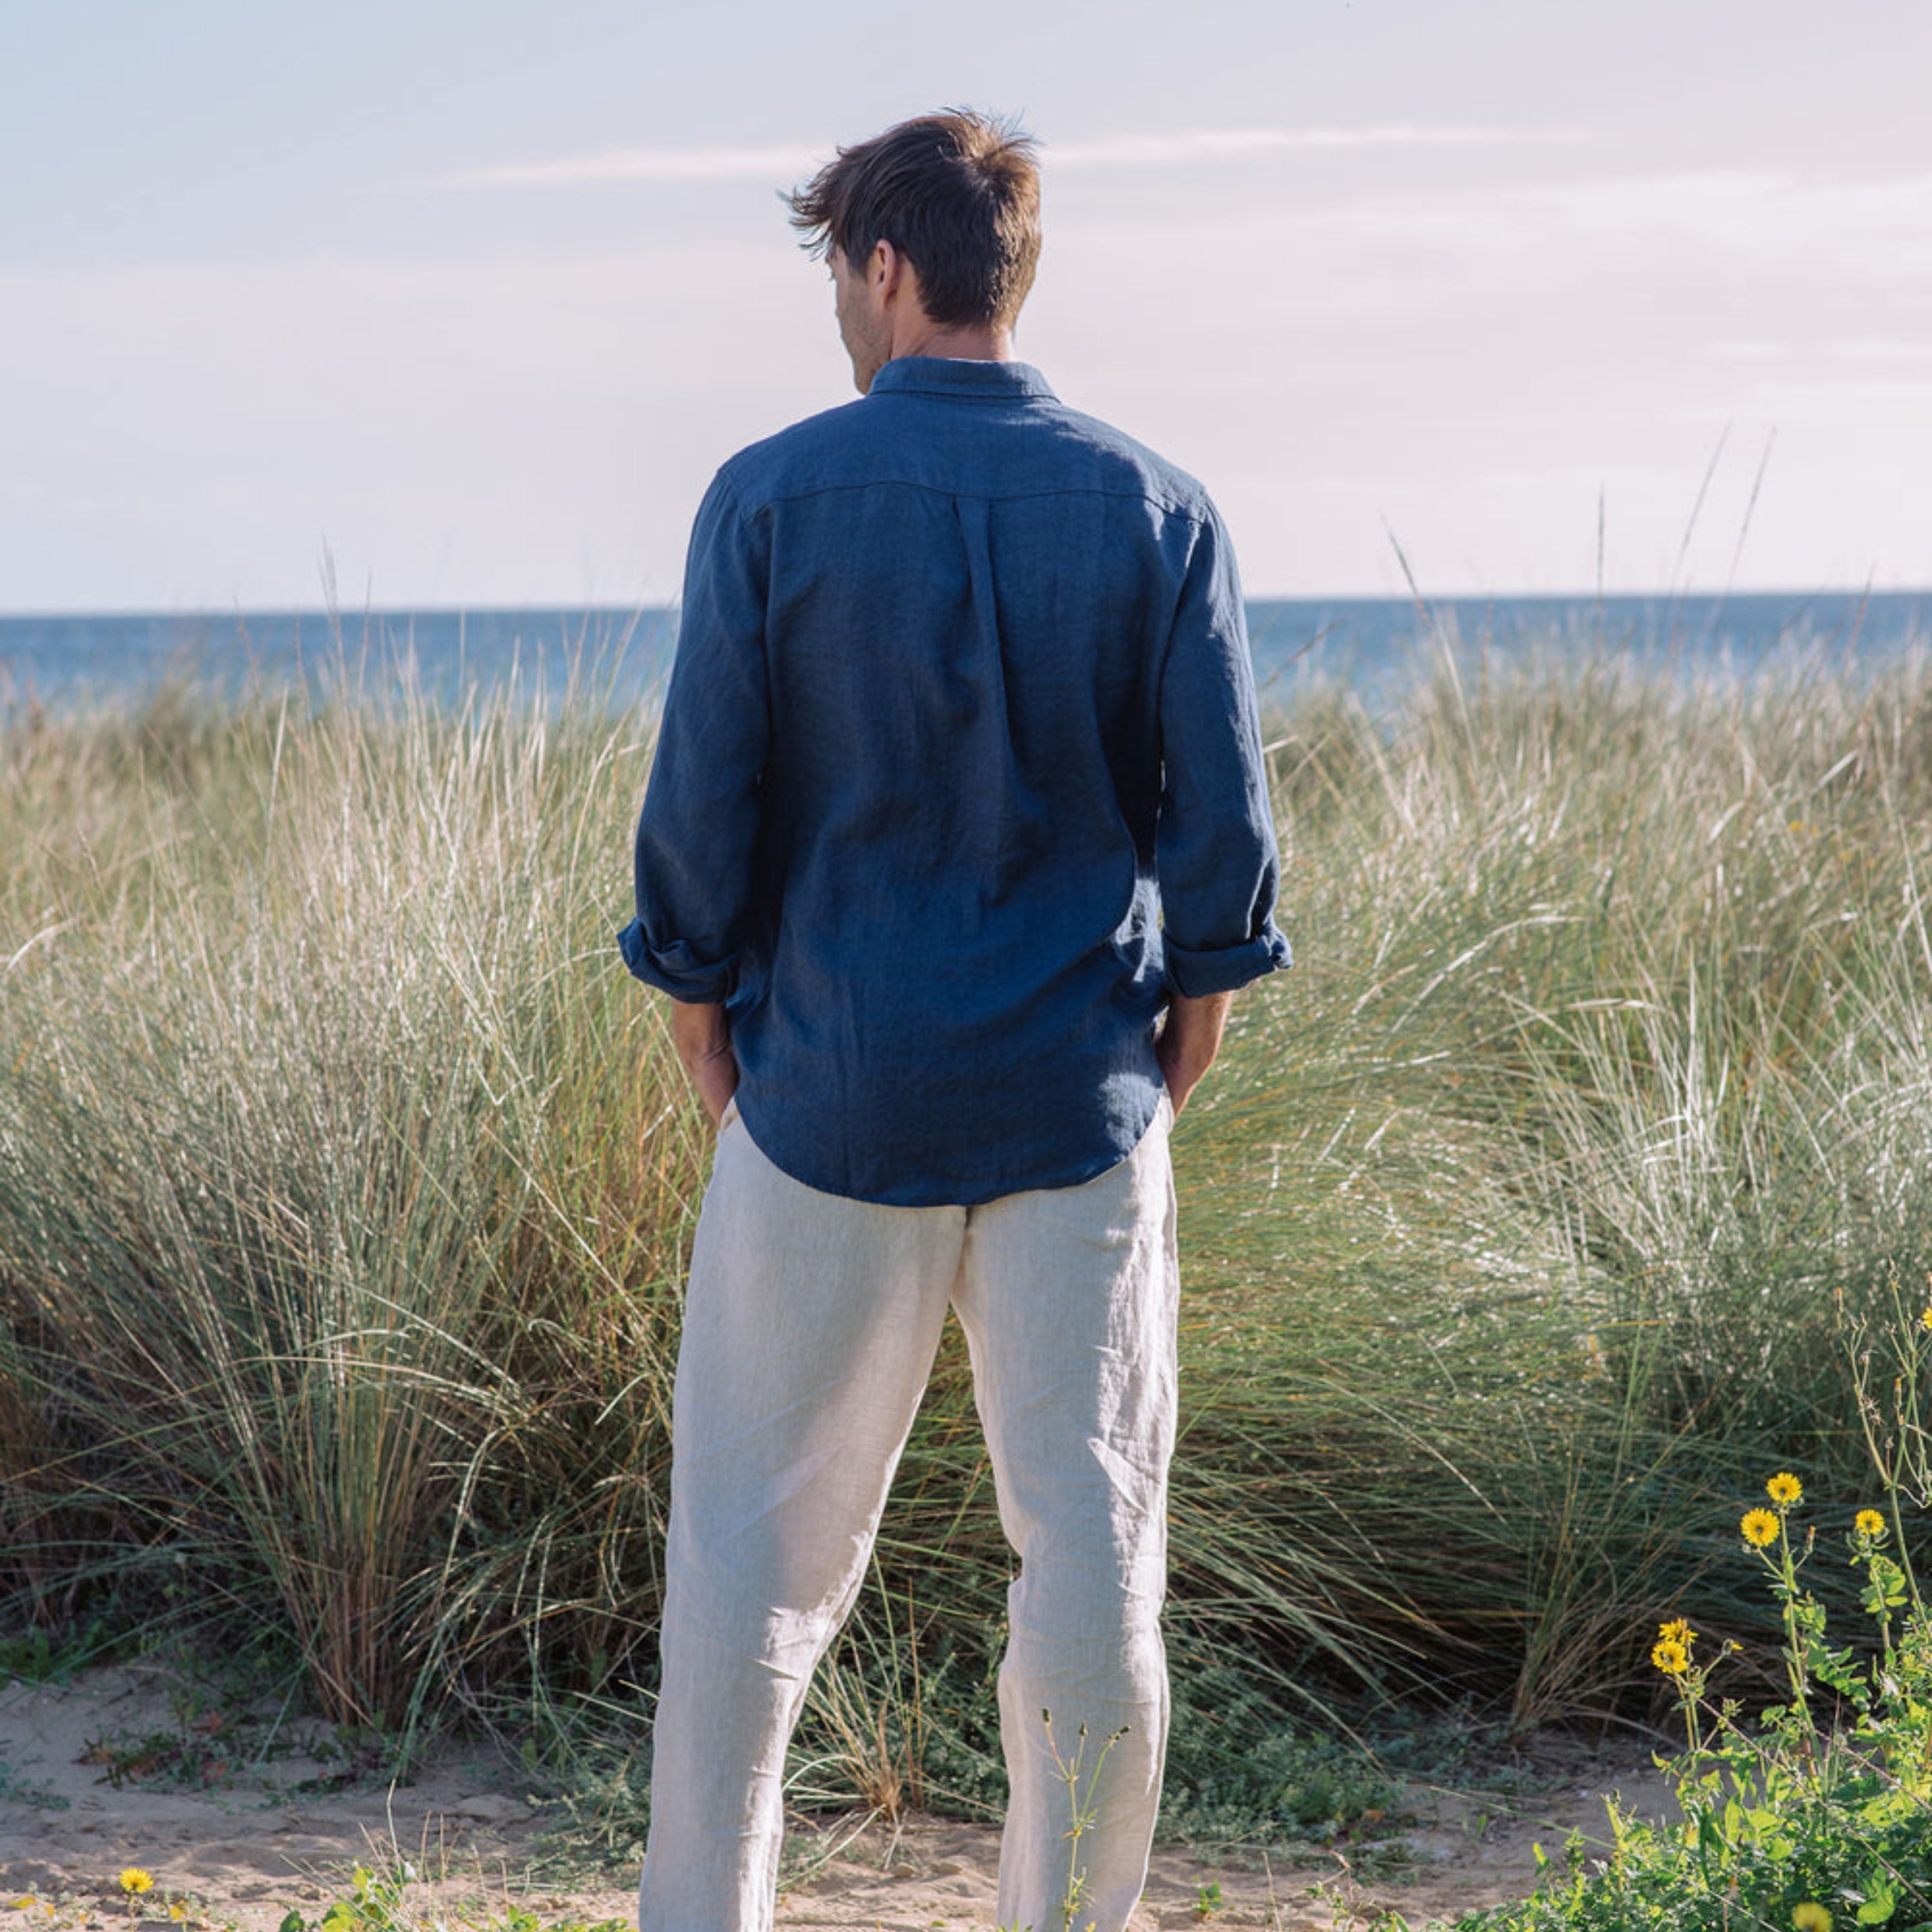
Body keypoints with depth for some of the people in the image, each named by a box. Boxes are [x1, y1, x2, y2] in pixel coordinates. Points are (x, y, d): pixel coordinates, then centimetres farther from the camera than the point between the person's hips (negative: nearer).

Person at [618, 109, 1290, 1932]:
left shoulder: (773, 496, -6)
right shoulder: (1156, 507, 0)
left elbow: (704, 787, -5)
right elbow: (1222, 804, 0)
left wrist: (697, 983, 8)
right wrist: (1195, 987, 13)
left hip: (831, 1082, -1)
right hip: (1081, 1096, 2)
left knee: (757, 1529, 8)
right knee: (1088, 1527, 9)